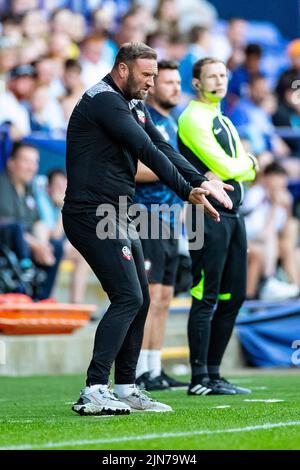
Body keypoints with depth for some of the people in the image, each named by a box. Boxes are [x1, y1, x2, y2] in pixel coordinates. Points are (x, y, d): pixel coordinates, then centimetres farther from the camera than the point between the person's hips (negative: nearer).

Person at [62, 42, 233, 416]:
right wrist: (188, 192, -21)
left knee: (139, 300, 12)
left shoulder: (133, 106, 18)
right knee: (128, 298, -16)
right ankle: (93, 392, -18)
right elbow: (147, 151, -20)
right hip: (93, 214, -10)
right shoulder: (104, 100, -14)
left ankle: (125, 388, 19)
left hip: (118, 216, 10)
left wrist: (202, 181, -6)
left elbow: (163, 148, 8)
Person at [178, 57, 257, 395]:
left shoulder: (224, 123, 22)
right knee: (206, 298, -9)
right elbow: (226, 167, -15)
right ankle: (200, 380, -8)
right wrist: (245, 162, 5)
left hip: (232, 214, 9)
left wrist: (231, 170, -3)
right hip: (209, 214, -9)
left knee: (232, 297, 9)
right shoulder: (193, 119, -8)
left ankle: (213, 374, 15)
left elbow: (248, 172, 17)